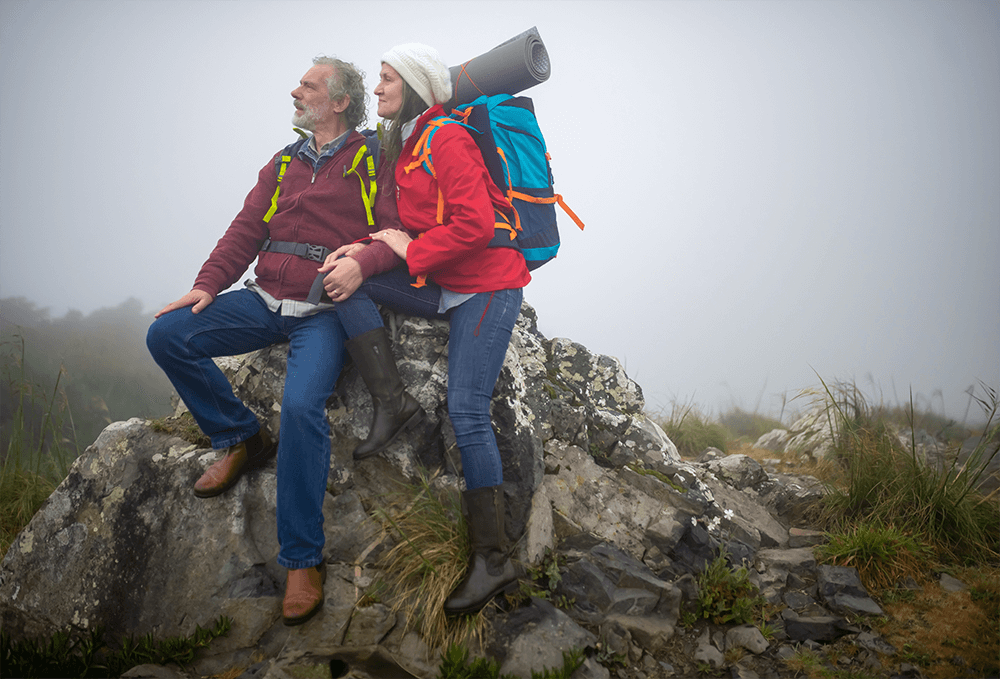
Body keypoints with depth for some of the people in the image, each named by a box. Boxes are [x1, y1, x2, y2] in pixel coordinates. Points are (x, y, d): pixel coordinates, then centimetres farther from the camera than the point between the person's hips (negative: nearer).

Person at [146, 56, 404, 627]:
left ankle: (304, 559, -18)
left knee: (302, 405, -30)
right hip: (265, 301, 6)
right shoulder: (283, 166, 19)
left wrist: (362, 262, -28)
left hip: (325, 312, -6)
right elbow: (246, 230, 16)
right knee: (167, 334, -11)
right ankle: (242, 438, 6)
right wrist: (208, 284, 2)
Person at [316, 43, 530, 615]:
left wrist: (412, 250, -12)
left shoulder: (449, 141, -14)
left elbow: (475, 226, -23)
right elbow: (403, 229, 16)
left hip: (486, 290, -9)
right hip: (441, 288, 9)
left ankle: (494, 560, -8)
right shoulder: (404, 145, 15)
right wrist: (364, 251, -2)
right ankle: (392, 402, -6)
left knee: (467, 412, -14)